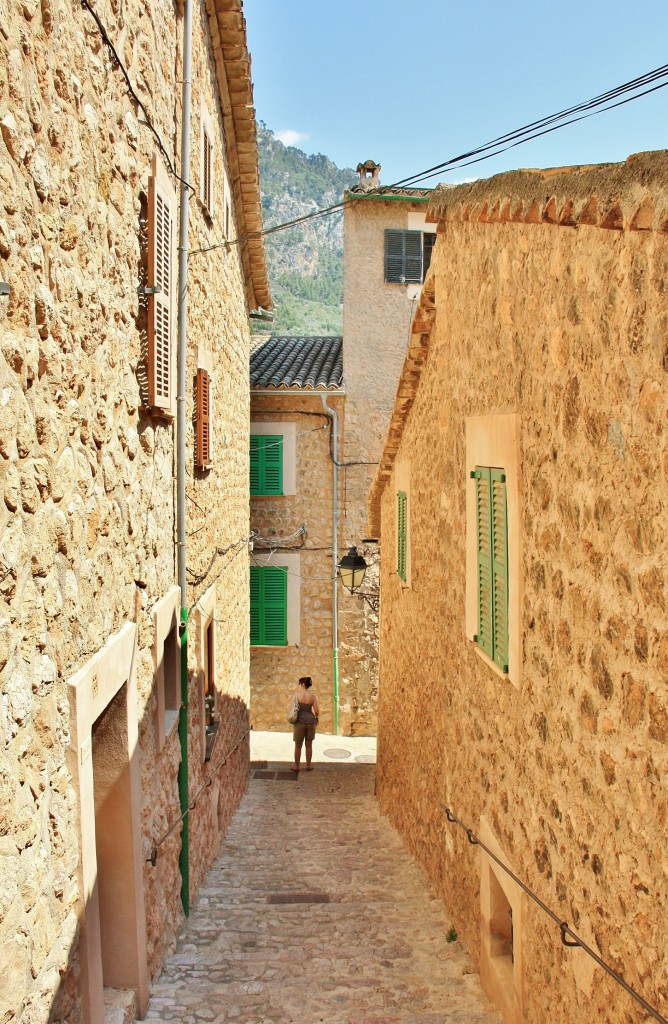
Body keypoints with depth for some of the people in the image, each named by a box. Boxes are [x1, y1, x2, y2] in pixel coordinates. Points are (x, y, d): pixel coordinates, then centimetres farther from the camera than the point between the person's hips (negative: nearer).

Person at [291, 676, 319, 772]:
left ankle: (296, 766, 17)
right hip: (310, 721, 2)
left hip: (300, 722, -2)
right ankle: (308, 765, 19)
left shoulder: (297, 695, -11)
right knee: (309, 744, 15)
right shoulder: (313, 696, -4)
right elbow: (316, 711, -6)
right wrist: (316, 718, 14)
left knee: (298, 745, 10)